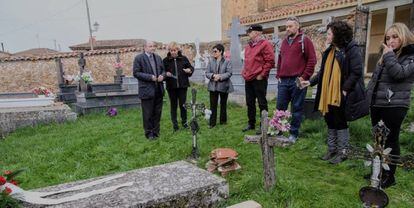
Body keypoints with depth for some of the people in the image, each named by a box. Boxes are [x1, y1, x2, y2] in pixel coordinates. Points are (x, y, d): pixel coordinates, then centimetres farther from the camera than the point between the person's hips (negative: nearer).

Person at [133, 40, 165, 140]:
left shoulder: (158, 57, 13)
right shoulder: (139, 58, -4)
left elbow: (163, 70, 18)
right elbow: (136, 73, -10)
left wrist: (162, 76, -5)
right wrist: (150, 77, -18)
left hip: (158, 90, 5)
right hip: (147, 90, -5)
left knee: (157, 112, 12)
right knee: (148, 114, 3)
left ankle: (156, 131, 26)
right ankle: (149, 133, 17)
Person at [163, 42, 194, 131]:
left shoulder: (184, 58, 3)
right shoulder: (166, 60, 1)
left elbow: (191, 67, 12)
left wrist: (190, 70, -11)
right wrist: (166, 74, -16)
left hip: (182, 85, 0)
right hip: (171, 86, 0)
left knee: (183, 104, 5)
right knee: (173, 105, 8)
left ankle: (184, 121, 23)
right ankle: (175, 123, 19)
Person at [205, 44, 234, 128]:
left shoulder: (227, 62, -3)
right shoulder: (211, 62, 6)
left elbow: (229, 73, -11)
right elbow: (207, 73, 2)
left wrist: (220, 77, -23)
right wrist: (213, 75, -18)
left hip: (224, 86, -2)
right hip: (213, 86, 2)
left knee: (223, 104, 12)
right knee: (213, 105, 2)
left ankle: (223, 121, 26)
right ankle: (212, 122, 10)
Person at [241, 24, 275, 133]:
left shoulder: (264, 44, -7)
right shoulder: (248, 46, 17)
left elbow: (270, 61, -13)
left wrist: (261, 74, -14)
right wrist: (244, 72, 13)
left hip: (259, 79, -8)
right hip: (248, 79, 8)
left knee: (262, 103, 1)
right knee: (250, 103, 14)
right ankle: (251, 123, 26)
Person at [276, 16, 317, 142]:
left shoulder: (304, 40, -1)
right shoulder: (284, 42, 17)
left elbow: (312, 60, -7)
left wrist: (304, 77, -11)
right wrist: (278, 75, 11)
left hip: (297, 81, -5)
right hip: (283, 81, 6)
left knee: (297, 108, 4)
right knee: (280, 108, 9)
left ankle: (293, 134, 15)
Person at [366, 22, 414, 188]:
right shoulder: (385, 56, 17)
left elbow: (399, 73, -22)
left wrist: (389, 56, -15)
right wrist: (369, 94, 13)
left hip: (395, 106, -7)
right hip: (377, 104, 7)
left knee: (391, 141, 0)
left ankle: (389, 176, 12)